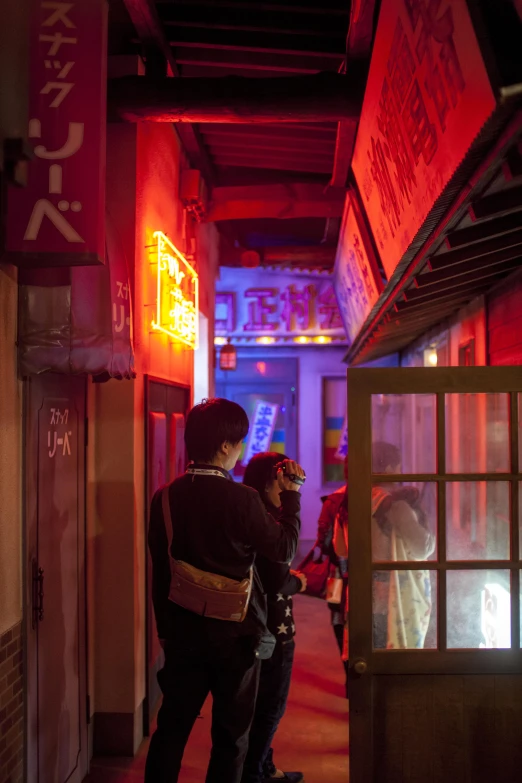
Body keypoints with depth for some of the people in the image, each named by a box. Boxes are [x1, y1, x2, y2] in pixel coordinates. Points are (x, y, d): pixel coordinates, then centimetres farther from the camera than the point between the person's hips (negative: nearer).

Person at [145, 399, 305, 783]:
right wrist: (291, 495, 2)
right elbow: (285, 549, -7)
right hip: (235, 633, -4)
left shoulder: (165, 498, -3)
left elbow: (160, 571, 4)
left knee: (172, 726, 14)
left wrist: (165, 628, 14)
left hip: (182, 632, 4)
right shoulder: (242, 498, -18)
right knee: (231, 735, 11)